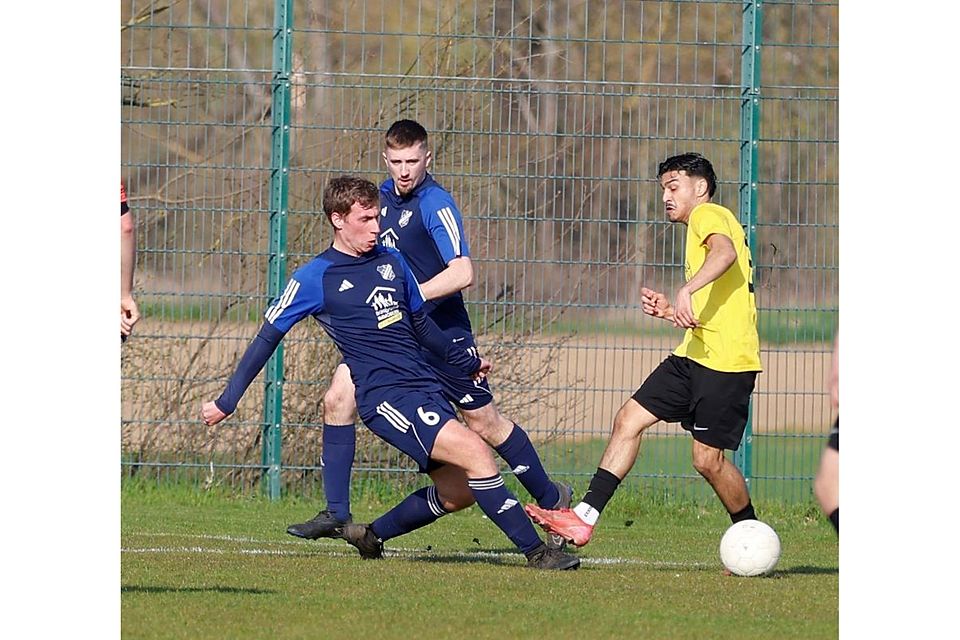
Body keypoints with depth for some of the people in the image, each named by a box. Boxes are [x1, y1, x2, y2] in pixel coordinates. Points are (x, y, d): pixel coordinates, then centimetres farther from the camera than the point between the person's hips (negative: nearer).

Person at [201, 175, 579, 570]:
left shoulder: (391, 262, 15)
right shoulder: (315, 278, -3)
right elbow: (268, 338, 3)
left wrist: (466, 362, 39)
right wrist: (226, 402, 3)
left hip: (426, 389, 8)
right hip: (385, 397, -8)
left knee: (457, 492, 4)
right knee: (475, 453, -22)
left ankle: (373, 536, 26)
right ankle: (536, 552, -19)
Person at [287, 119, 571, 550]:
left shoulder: (435, 204, -18)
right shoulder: (386, 194, 7)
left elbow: (462, 273, -29)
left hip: (439, 331, -7)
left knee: (484, 423, 3)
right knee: (338, 399, -8)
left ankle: (553, 499, 22)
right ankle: (336, 514, -4)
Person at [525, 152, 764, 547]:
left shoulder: (709, 215, -3)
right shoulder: (700, 229, 27)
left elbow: (725, 252, -29)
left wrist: (688, 290, -41)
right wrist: (670, 311, 17)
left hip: (726, 361, -10)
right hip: (695, 355, 10)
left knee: (708, 459, -7)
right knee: (629, 420, 2)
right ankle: (584, 518, -1)